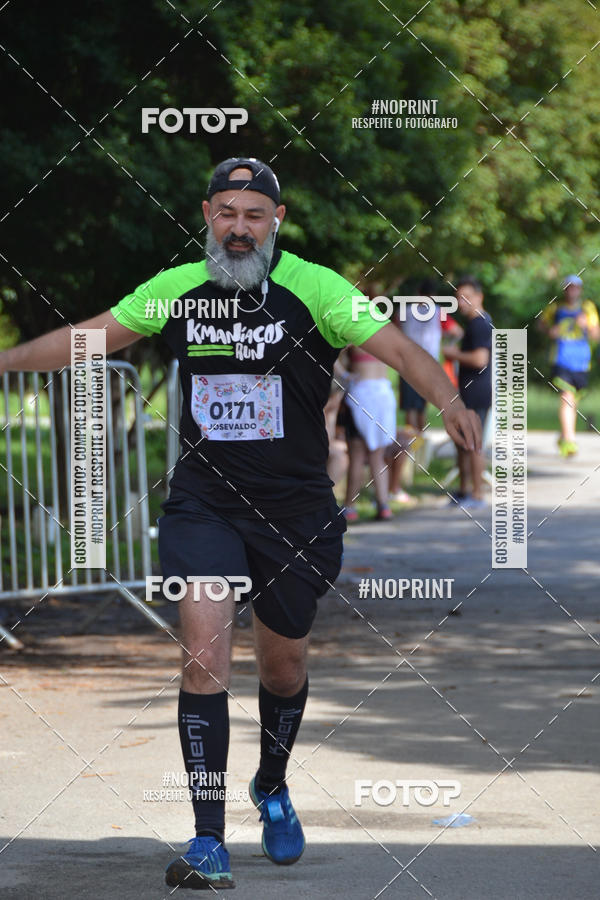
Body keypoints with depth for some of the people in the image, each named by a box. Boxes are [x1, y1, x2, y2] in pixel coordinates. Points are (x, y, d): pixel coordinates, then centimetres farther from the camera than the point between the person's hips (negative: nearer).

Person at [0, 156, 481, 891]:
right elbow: (84, 337, 11)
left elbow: (395, 346, -21)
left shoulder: (313, 288, -11)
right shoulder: (175, 290, -1)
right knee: (205, 655, -15)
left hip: (296, 511, 0)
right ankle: (208, 843, -13)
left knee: (283, 666, 14)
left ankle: (272, 789, 45)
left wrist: (450, 402, -37)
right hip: (203, 504, 1)